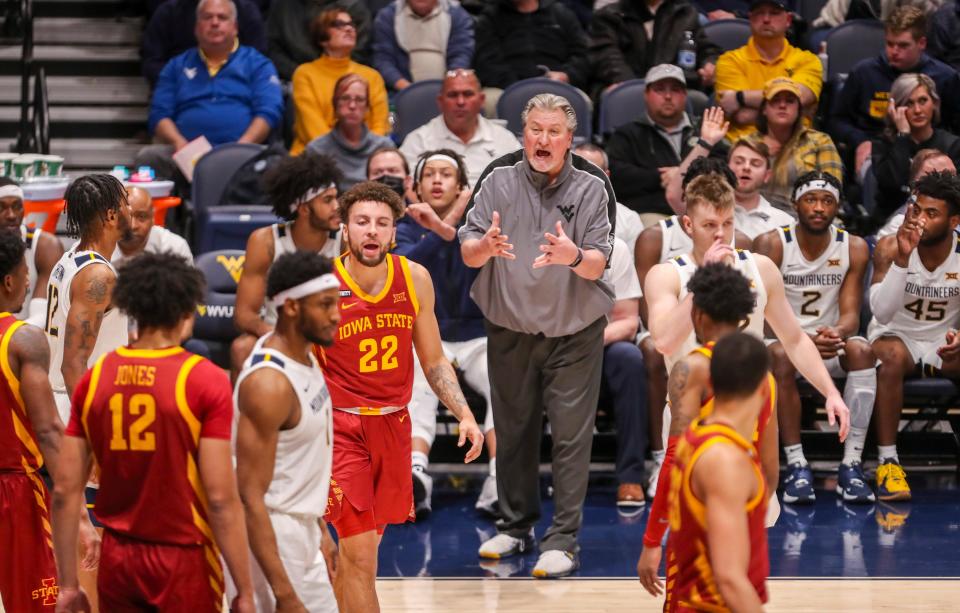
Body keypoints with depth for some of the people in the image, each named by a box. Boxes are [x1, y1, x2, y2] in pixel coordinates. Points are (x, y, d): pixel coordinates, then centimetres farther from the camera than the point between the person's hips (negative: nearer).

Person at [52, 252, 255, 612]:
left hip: (117, 561, 4)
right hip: (183, 560, -4)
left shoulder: (95, 378, 2)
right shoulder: (205, 381, -11)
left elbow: (64, 491, 2)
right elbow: (220, 498, -14)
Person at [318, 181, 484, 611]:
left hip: (393, 426, 5)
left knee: (358, 543, 15)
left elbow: (433, 361, 10)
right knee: (360, 554, -11)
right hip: (342, 427, -5)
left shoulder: (415, 279, -1)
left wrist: (464, 415, -1)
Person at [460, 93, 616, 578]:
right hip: (509, 329, 2)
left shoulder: (590, 188, -8)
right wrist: (487, 246, -30)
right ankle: (515, 526, 26)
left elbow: (598, 264, -13)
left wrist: (575, 256, -36)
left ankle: (563, 539, 0)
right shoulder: (499, 181, -3)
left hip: (574, 333, -2)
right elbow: (467, 253, -7)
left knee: (571, 435, -4)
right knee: (513, 429, 12)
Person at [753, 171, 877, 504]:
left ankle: (852, 464, -30)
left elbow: (850, 315, -7)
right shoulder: (771, 245, -9)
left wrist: (837, 333, -33)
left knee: (861, 350, -30)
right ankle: (796, 465, -33)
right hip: (784, 340, -2)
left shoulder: (853, 248, -1)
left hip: (830, 345, 2)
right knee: (780, 354, -36)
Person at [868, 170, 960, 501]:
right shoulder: (890, 247, -15)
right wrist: (902, 257, -37)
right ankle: (887, 460, -32)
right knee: (892, 356, -37)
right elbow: (882, 313, -27)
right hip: (896, 336, -2)